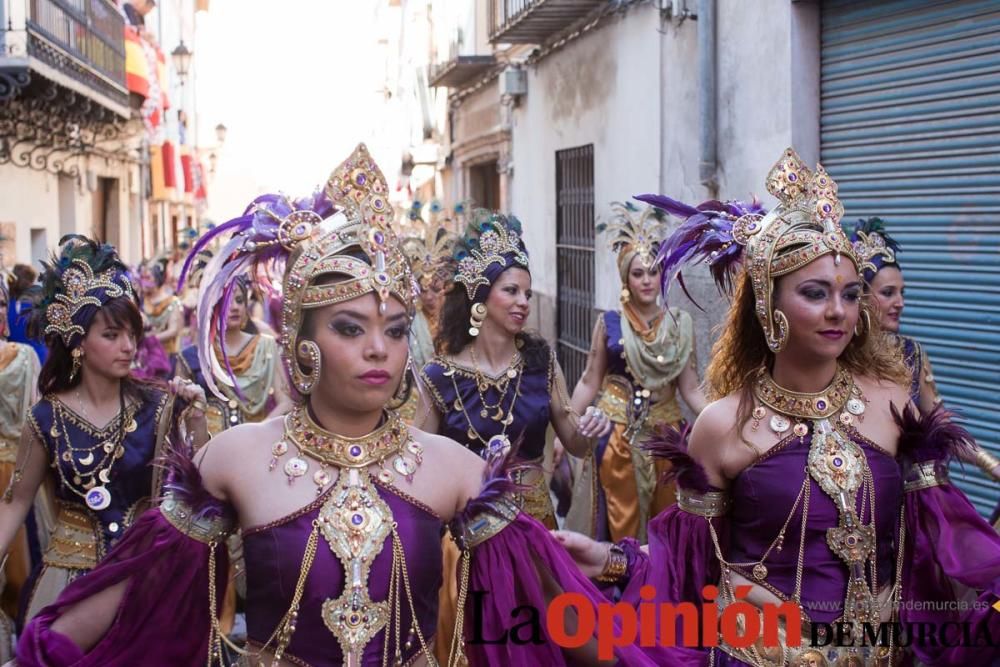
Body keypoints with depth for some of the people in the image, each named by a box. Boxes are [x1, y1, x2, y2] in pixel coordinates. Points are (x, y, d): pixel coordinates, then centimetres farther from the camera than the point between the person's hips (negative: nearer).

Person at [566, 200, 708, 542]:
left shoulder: (680, 323, -2)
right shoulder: (609, 323, -4)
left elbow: (690, 388, -2)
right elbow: (589, 382, 1)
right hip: (618, 434, -1)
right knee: (623, 524, 6)